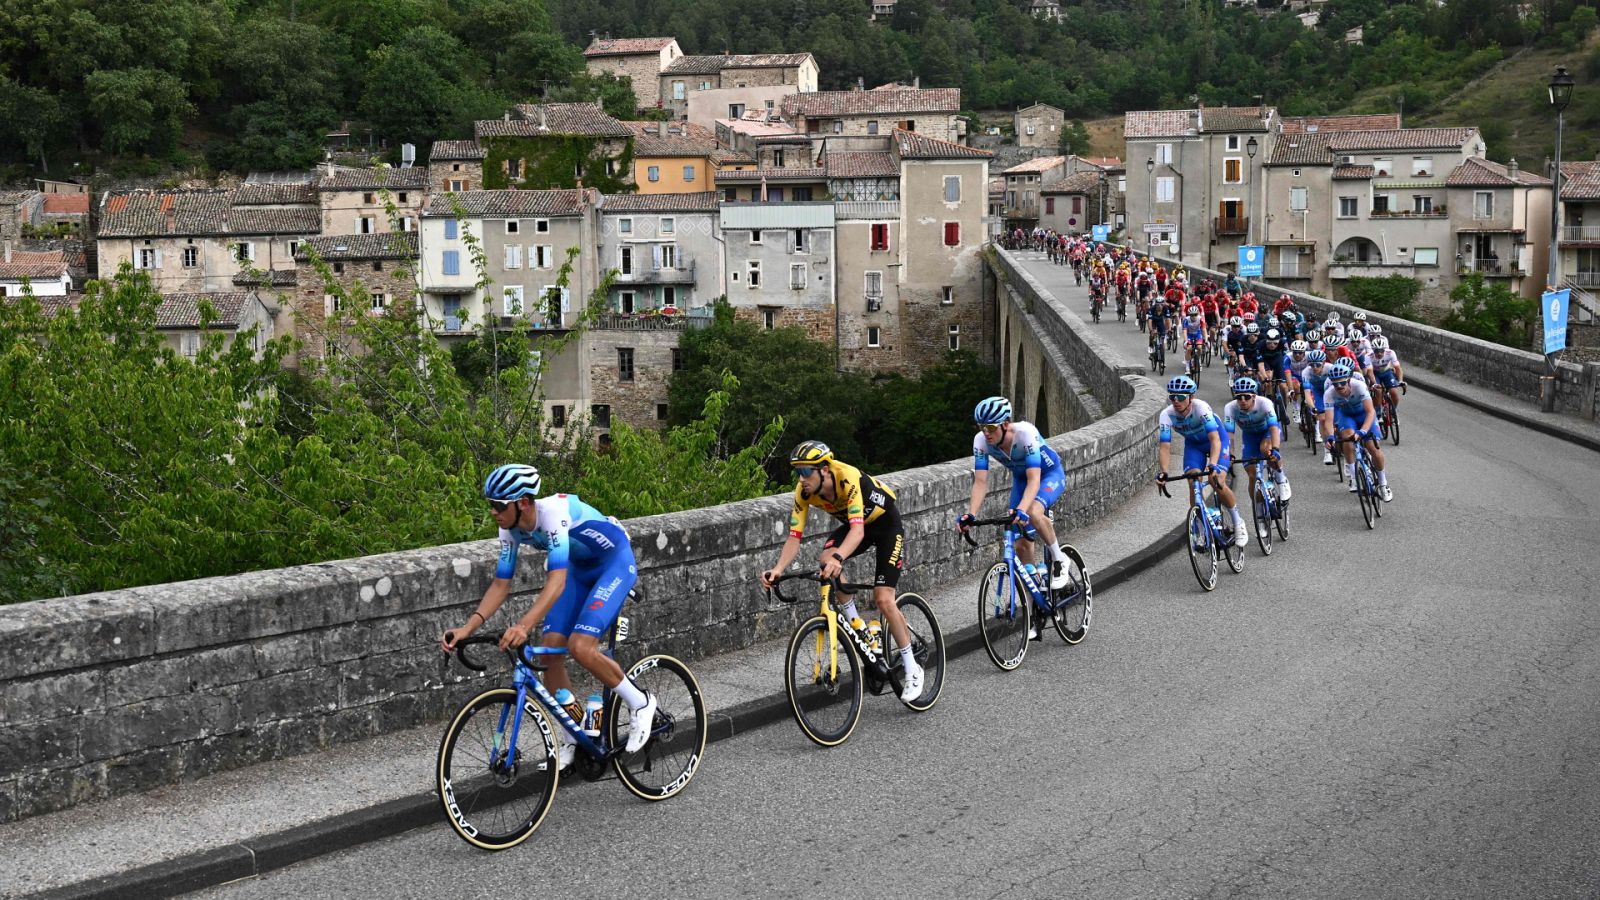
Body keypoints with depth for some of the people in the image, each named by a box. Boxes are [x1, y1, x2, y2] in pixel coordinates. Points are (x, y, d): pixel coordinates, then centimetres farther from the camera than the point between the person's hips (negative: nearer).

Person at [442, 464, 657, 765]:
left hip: (615, 563, -8)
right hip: (578, 569, 8)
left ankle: (640, 703, 0)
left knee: (581, 647, -23)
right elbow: (501, 584, -7)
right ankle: (568, 740, 12)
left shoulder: (554, 512, -35)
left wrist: (524, 625, -57)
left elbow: (557, 581, -45)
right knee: (550, 652, -4)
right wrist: (466, 628, -20)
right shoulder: (511, 528, -12)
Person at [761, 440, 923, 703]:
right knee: (825, 560, -25)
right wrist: (778, 569, -39)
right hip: (854, 524, 6)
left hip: (886, 523, -6)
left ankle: (911, 669, 2)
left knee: (883, 600, -14)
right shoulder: (804, 491, -20)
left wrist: (838, 558, -65)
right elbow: (794, 536, -22)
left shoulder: (848, 478, -37)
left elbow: (857, 530, -48)